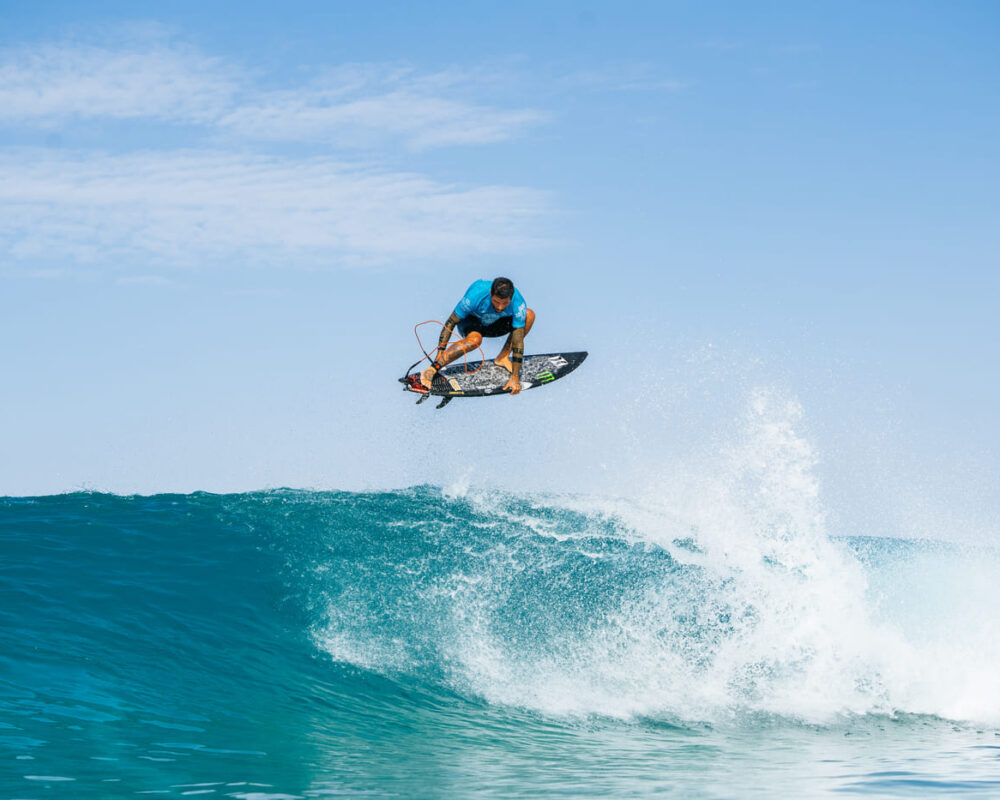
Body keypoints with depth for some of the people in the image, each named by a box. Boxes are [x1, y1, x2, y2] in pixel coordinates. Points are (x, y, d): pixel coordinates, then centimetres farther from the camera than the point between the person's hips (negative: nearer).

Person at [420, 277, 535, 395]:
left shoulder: (518, 304, -31)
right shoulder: (475, 295, -37)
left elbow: (518, 340, -30)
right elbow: (450, 323, -26)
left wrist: (515, 377, -34)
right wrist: (440, 351, -30)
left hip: (494, 324, 3)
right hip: (470, 321, -3)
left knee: (530, 315, -19)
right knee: (475, 339, -38)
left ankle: (503, 357, -7)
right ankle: (431, 370, -36)